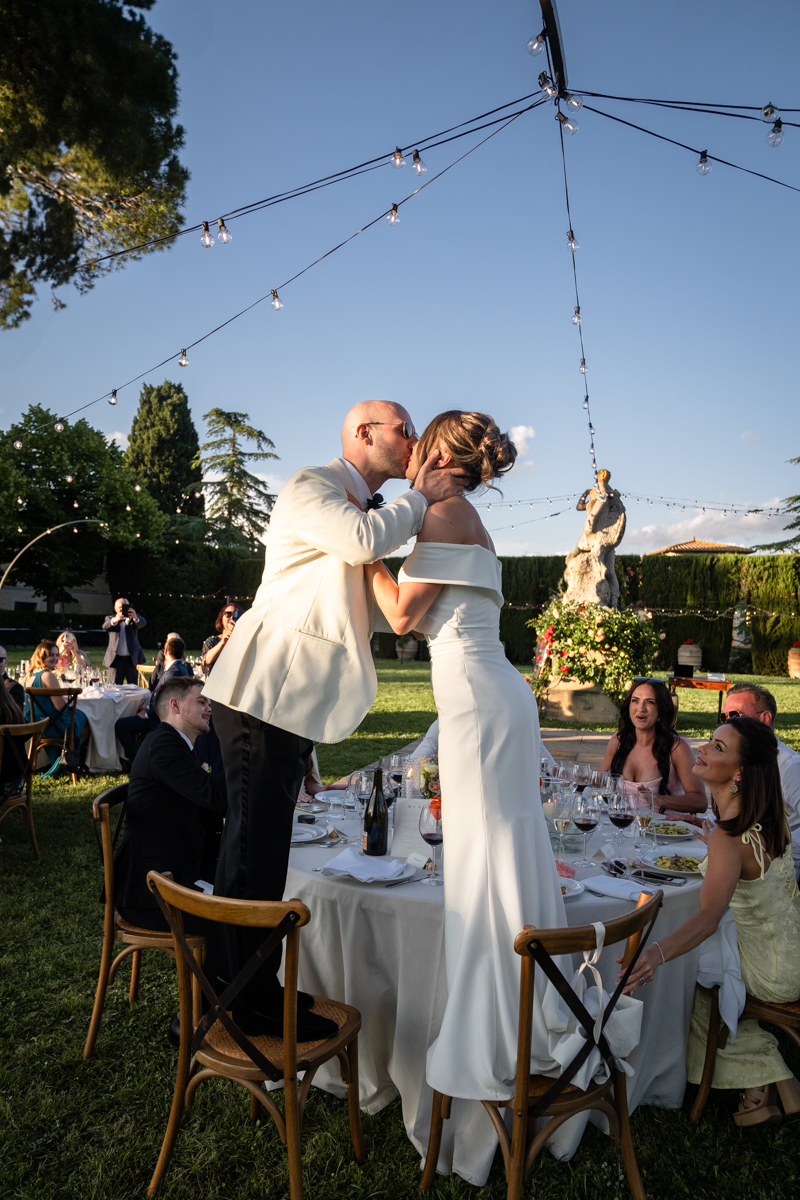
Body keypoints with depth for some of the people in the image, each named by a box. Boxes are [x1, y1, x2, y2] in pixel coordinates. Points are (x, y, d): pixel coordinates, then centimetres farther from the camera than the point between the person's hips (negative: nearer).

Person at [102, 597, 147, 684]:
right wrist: (115, 620, -35)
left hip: (132, 659, 0)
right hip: (116, 659, 0)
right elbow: (105, 626, -12)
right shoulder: (110, 619, 10)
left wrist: (135, 617, -37)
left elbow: (143, 623, -12)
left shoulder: (133, 619, 9)